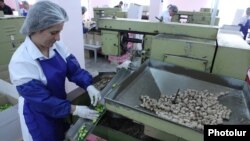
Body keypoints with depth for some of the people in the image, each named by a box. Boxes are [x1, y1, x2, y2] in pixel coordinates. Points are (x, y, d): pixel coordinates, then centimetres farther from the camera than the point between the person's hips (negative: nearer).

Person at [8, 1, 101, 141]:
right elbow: (40, 99, -27)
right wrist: (74, 109, -28)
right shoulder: (21, 61, -28)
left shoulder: (57, 46, -11)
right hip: (38, 114, -5)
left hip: (60, 104, 5)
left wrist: (89, 85, -24)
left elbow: (74, 69, -7)